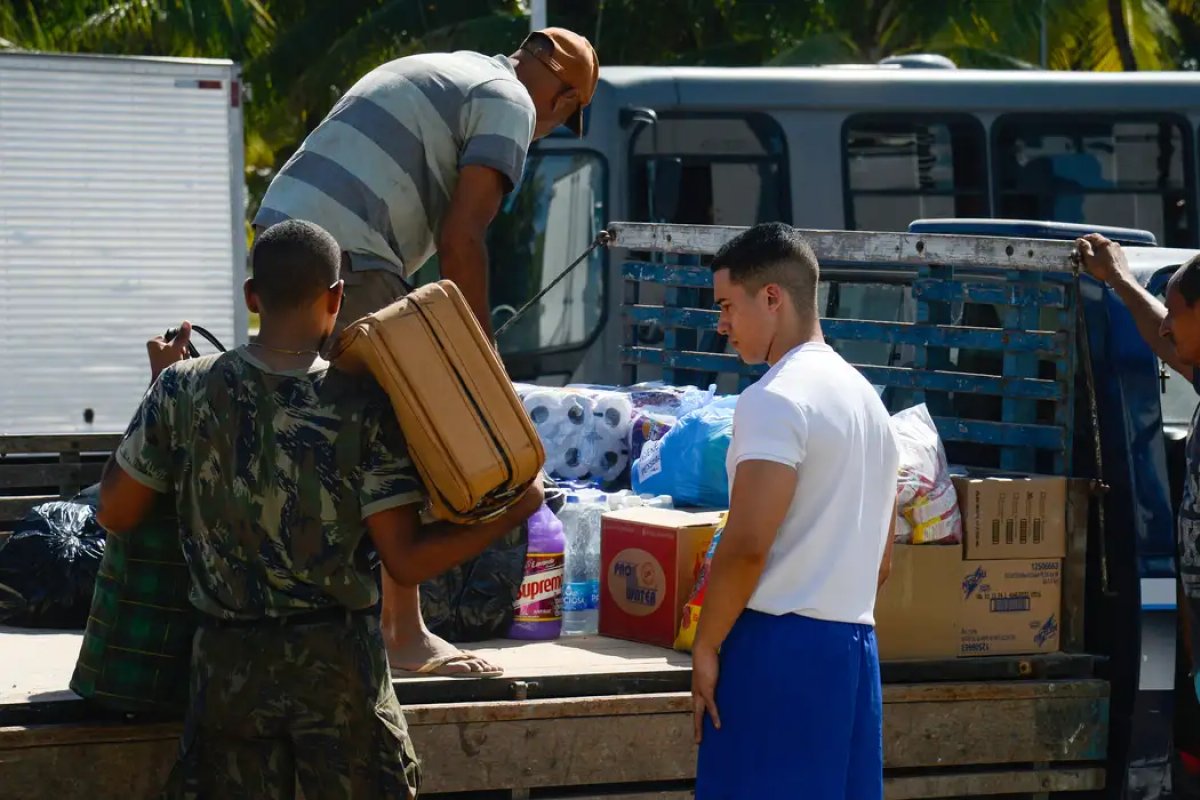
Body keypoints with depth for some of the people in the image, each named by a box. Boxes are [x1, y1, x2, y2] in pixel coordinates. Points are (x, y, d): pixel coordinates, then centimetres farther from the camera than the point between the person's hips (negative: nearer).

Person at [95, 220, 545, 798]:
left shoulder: (185, 388, -7)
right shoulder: (363, 405, -10)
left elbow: (114, 514, 4)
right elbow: (406, 561, -11)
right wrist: (515, 512, 1)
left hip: (228, 663, 2)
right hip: (339, 662, -1)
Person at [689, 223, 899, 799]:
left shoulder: (776, 400, -12)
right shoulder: (866, 397, 17)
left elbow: (747, 546, -19)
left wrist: (706, 646, -10)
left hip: (776, 646, -9)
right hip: (853, 645, 9)